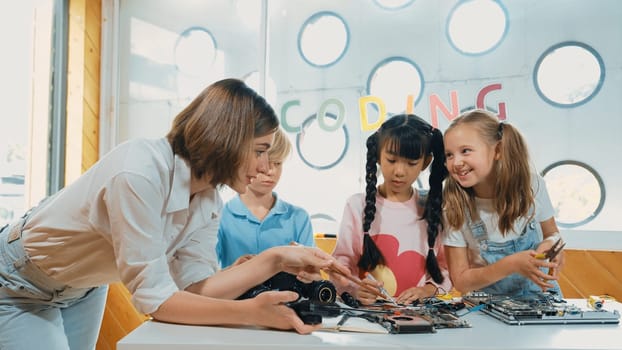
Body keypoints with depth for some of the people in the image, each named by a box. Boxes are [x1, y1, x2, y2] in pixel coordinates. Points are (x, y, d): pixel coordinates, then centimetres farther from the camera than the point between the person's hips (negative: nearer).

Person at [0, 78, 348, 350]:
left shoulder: (208, 200, -12)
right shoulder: (140, 173, -37)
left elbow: (193, 286, -15)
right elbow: (153, 297, -35)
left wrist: (275, 259, -23)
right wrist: (251, 313, -41)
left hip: (83, 287, 7)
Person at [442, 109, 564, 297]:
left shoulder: (532, 186, -10)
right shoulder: (455, 208, -15)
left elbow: (552, 233, 7)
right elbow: (460, 281, -11)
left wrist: (550, 244, -16)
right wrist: (511, 265, -24)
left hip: (541, 293, 2)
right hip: (490, 304, -2)